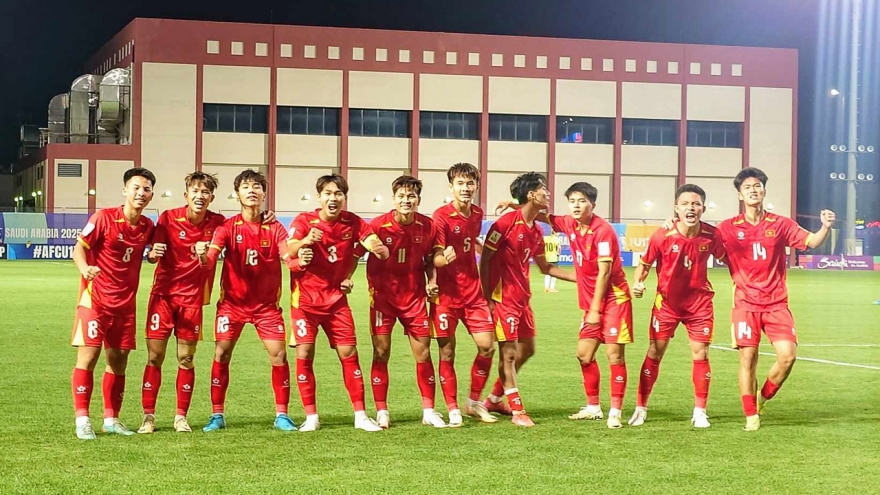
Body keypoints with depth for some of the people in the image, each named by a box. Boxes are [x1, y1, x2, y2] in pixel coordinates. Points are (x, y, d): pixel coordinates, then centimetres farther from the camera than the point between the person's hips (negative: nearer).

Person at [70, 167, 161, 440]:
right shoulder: (104, 218, -12)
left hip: (126, 302, 5)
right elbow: (79, 248, -10)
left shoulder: (148, 226, 4)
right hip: (95, 298, -5)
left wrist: (155, 254, -4)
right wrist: (85, 269, -30)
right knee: (88, 356, -9)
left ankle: (111, 419, 19)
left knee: (118, 360, 9)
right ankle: (82, 420, -3)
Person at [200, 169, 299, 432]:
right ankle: (217, 415, 7)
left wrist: (299, 260, -37)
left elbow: (288, 258, -13)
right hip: (232, 302, -1)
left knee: (279, 353, -7)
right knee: (221, 354, -5)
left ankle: (281, 415, 6)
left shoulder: (274, 228, -1)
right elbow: (210, 260, -17)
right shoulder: (228, 227, -5)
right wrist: (203, 255, -41)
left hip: (267, 304, 1)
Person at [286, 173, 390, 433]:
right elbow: (290, 250, -28)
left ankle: (361, 415, 7)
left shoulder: (353, 222, -2)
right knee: (305, 354, -6)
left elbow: (373, 242, -12)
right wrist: (305, 241, -51)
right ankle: (311, 416, 4)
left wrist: (378, 248, -38)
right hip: (306, 298, -2)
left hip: (336, 299, 2)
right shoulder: (304, 221, -11)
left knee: (349, 353, 0)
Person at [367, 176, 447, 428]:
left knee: (423, 352, 4)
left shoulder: (427, 226, -5)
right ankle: (381, 412, 8)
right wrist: (373, 286, -11)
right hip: (384, 296, -2)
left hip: (414, 296, 2)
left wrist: (431, 280, -6)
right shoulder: (378, 225, -12)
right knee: (381, 352, -1)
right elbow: (371, 260, -1)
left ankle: (428, 410, 15)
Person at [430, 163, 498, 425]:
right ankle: (452, 410, 9)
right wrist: (444, 257, -35)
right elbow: (435, 258, -16)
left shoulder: (477, 214, 6)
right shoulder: (441, 216, -12)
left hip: (473, 291, 5)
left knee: (487, 346, 2)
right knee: (447, 352, -1)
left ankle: (474, 402, 19)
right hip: (446, 293, -5)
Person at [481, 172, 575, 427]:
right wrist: (487, 298, -17)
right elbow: (485, 260, -13)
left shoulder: (536, 230, 9)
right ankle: (517, 410, 3)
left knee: (527, 349, 14)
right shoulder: (506, 223, -15)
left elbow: (545, 267, 20)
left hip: (522, 298, 9)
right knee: (509, 352, -4)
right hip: (503, 297, -9)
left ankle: (494, 399, 27)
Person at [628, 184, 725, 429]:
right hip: (667, 301, -1)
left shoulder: (711, 235, -13)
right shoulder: (662, 236, -17)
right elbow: (644, 264, -5)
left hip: (699, 302, 1)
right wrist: (638, 283, -22)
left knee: (700, 354, 0)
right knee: (655, 352, 1)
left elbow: (724, 258, 7)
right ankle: (641, 408, 11)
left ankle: (699, 411, 12)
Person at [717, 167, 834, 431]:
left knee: (787, 355, -10)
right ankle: (751, 416, 7)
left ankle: (763, 397, 16)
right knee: (748, 358, -4)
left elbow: (811, 242, -2)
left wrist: (825, 227, -22)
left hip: (776, 302, 1)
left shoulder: (781, 225, 4)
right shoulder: (729, 228, 2)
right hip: (746, 303, -1)